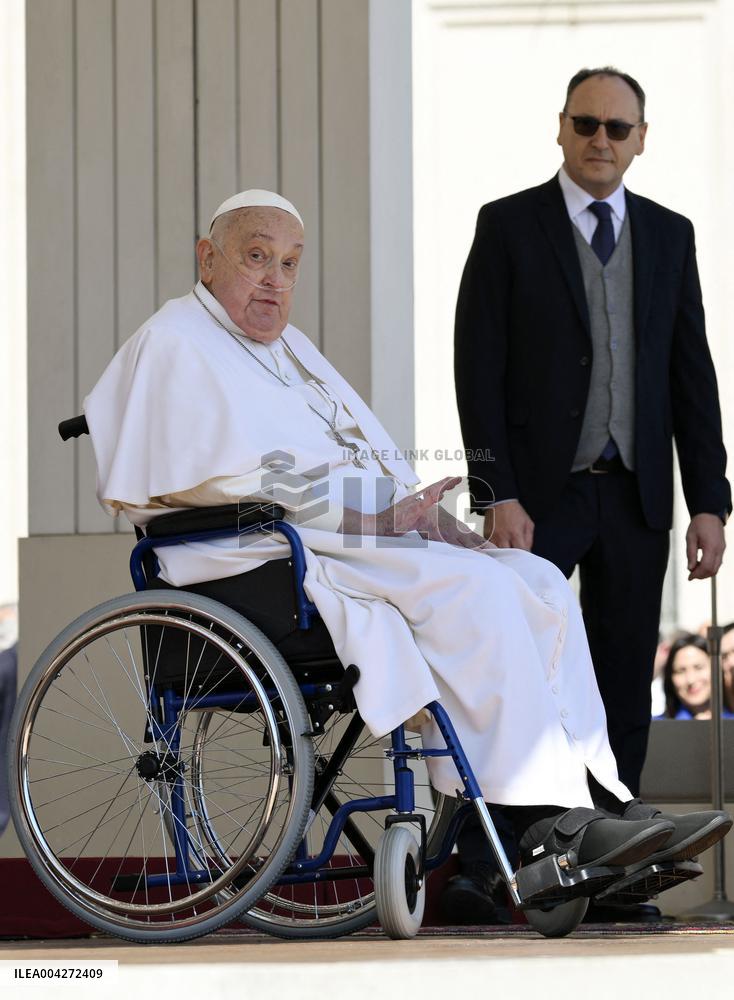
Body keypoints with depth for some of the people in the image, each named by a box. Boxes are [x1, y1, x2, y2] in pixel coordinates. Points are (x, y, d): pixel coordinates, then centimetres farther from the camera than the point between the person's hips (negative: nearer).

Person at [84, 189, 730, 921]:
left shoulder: (288, 346, 24)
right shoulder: (178, 344, -5)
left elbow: (376, 461, 21)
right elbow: (241, 480, -17)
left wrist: (425, 515, 0)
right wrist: (382, 511, -18)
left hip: (349, 549, 10)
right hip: (258, 567, -10)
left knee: (539, 585, -6)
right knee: (470, 588, -27)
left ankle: (593, 798, -14)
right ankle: (542, 821, -27)